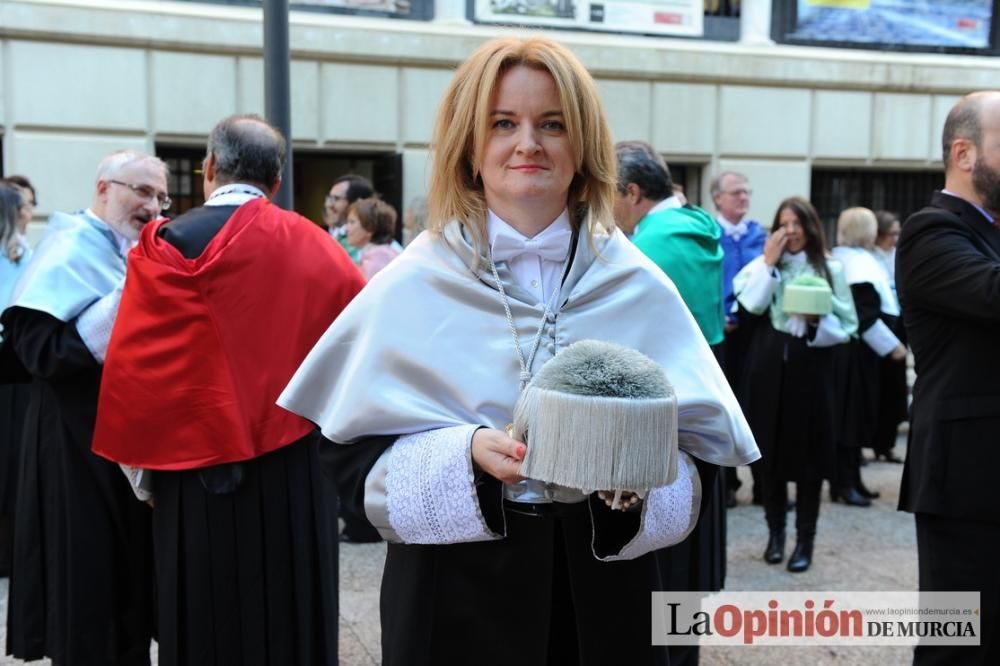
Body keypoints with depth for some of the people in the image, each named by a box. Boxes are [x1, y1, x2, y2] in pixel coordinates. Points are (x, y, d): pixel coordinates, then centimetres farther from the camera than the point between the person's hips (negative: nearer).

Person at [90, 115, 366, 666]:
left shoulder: (167, 245, -10)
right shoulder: (313, 245, 1)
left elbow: (133, 367, -11)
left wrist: (143, 466, 0)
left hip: (200, 464, -3)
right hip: (295, 463, 3)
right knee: (292, 615, 16)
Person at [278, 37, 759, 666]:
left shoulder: (639, 288, -1)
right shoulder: (411, 287, -5)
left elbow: (696, 444, 2)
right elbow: (361, 456, -5)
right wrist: (465, 454, -21)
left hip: (604, 589, 2)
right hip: (455, 591, -1)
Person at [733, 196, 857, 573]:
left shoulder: (831, 269, 4)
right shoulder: (762, 265, 8)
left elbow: (846, 327, 1)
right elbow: (751, 306, -11)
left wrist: (817, 322, -17)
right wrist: (769, 263, -9)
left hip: (810, 368, -1)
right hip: (768, 368, 2)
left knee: (808, 453, 1)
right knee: (771, 450, 7)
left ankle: (805, 538, 12)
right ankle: (775, 532, 22)